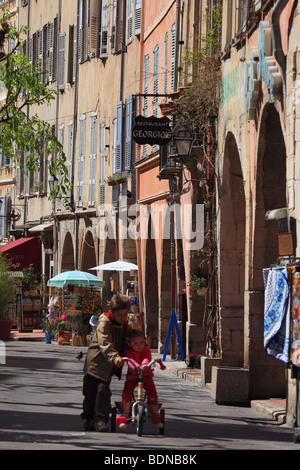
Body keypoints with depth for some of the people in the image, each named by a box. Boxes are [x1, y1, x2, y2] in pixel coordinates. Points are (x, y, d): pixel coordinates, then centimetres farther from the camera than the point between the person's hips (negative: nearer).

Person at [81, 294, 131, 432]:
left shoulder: (125, 325, 6)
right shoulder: (104, 324, -15)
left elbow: (126, 343, 21)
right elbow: (105, 344, -29)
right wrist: (115, 357, -44)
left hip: (109, 366, 4)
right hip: (96, 362, -3)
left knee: (103, 390, -10)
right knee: (90, 392, 5)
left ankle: (101, 419, -7)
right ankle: (88, 418, 21)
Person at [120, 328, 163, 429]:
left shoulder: (146, 350, -5)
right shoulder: (129, 352, -8)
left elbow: (147, 358, -25)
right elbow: (130, 360, -29)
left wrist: (144, 365, -49)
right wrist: (136, 366, -51)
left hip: (146, 375, 0)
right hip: (132, 376, 0)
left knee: (152, 392, -16)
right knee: (126, 393, -18)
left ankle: (155, 415, -2)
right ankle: (126, 416, -2)